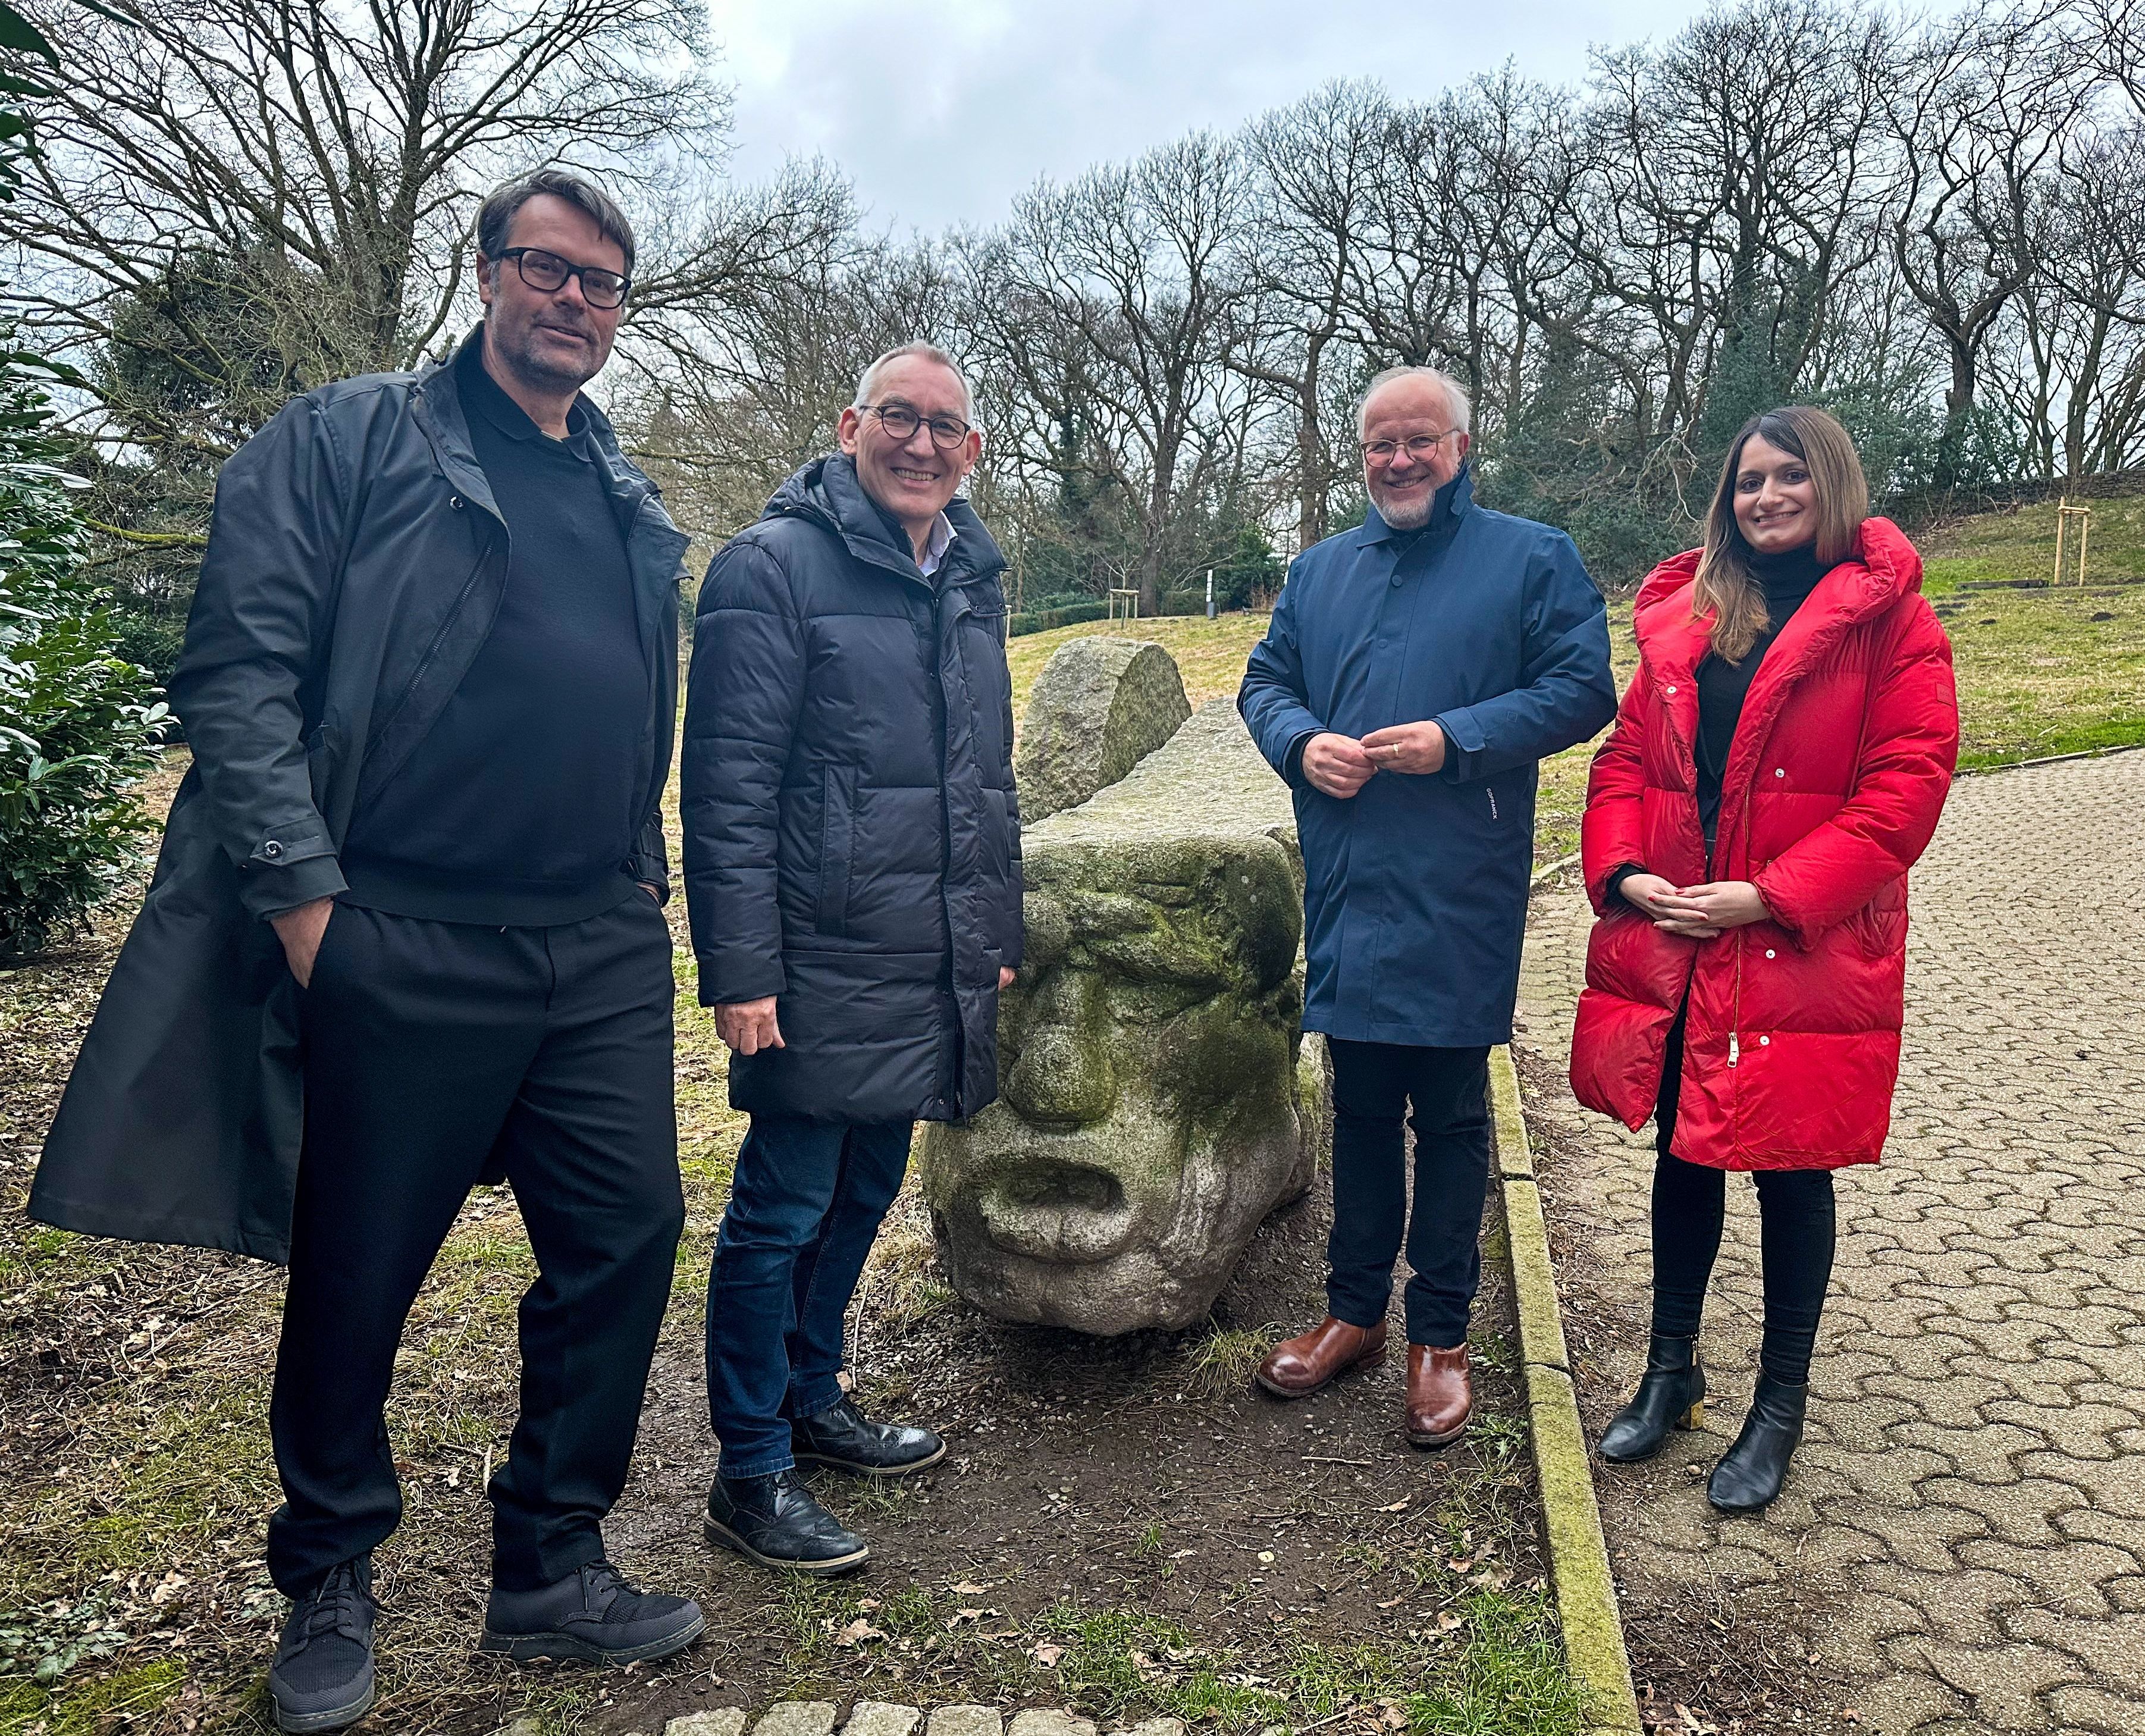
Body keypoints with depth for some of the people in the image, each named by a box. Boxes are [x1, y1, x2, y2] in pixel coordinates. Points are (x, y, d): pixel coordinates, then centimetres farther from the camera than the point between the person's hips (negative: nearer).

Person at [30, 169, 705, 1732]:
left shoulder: (636, 510, 17)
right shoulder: (348, 442, 1)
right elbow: (238, 669, -7)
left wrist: (645, 878, 14)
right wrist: (305, 898, -13)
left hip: (603, 958, 5)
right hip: (399, 955, -5)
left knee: (626, 1240, 6)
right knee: (358, 1277, 8)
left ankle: (550, 1570, 25)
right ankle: (329, 1588, 31)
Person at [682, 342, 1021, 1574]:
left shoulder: (974, 581, 14)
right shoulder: (776, 567, -9)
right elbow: (729, 786, -14)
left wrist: (998, 934, 18)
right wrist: (739, 968, -18)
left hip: (935, 967, 8)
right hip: (821, 965, -7)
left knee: (865, 1193, 19)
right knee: (783, 1213, 3)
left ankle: (813, 1398, 38)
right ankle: (753, 1472, 18)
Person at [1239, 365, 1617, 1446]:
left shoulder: (1532, 559, 2)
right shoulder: (1320, 572, 15)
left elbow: (1582, 691, -5)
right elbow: (1265, 682, 17)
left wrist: (1457, 739, -18)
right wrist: (1302, 741, -5)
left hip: (1459, 900, -4)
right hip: (1346, 890, 4)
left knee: (1451, 1115, 5)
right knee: (1360, 1110, 14)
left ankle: (1440, 1336, 20)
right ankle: (1355, 1311, 29)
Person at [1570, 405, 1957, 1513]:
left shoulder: (1889, 620, -5)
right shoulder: (1683, 616, 11)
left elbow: (1907, 786, -12)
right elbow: (1627, 756, 11)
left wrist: (1770, 894, -18)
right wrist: (1622, 869, -6)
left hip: (1803, 952, -4)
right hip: (1670, 943, 5)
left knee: (1789, 1166, 6)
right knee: (1682, 1151, 15)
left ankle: (1780, 1409, 25)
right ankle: (1670, 1371, 33)